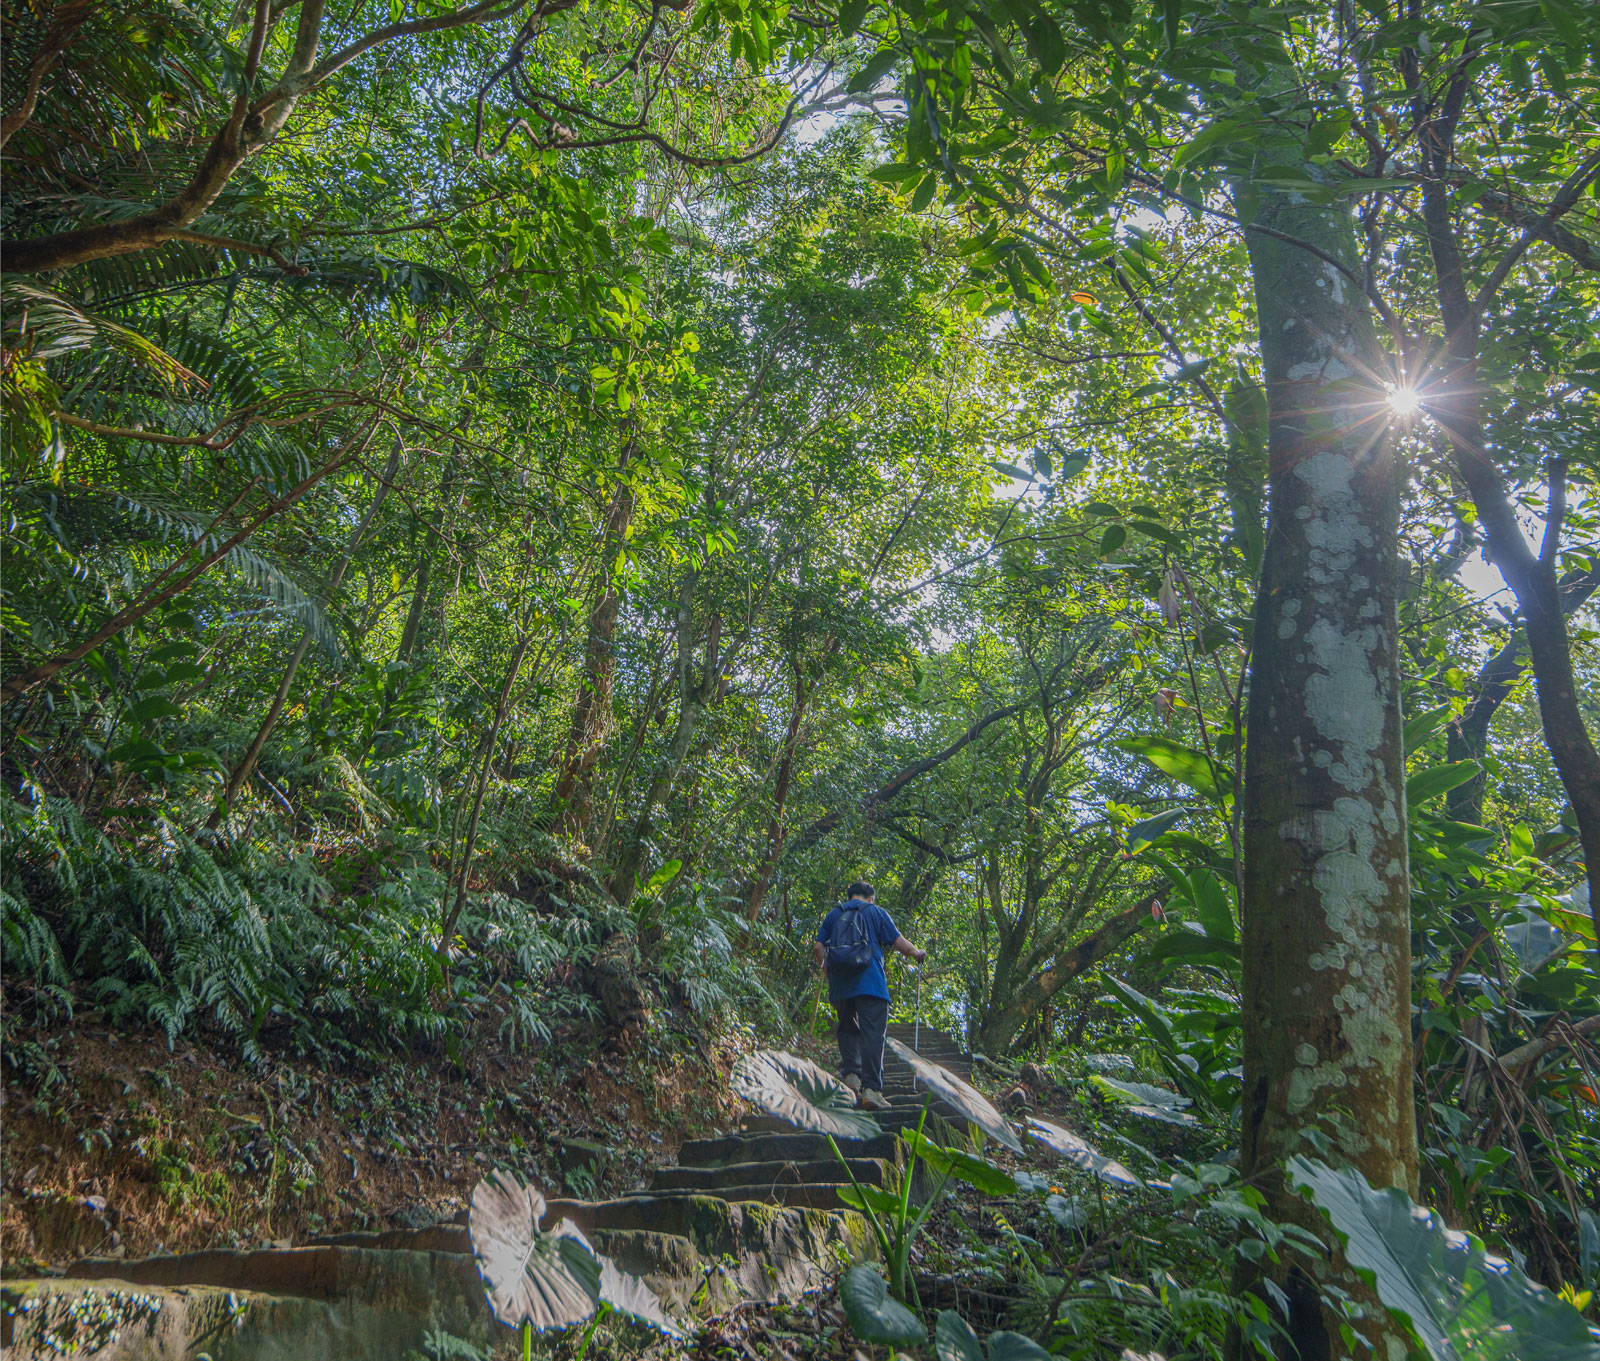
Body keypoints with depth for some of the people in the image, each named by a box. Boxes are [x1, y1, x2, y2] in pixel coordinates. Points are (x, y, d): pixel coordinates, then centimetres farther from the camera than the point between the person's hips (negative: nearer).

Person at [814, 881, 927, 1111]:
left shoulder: (833, 915, 17)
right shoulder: (875, 912, 9)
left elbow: (818, 946, 9)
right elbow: (898, 942, 6)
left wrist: (826, 971, 21)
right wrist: (917, 953, 23)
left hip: (840, 986, 4)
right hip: (870, 983, -4)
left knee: (847, 1029, 18)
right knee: (872, 1035, -6)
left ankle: (850, 1073, 0)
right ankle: (871, 1088, -13)